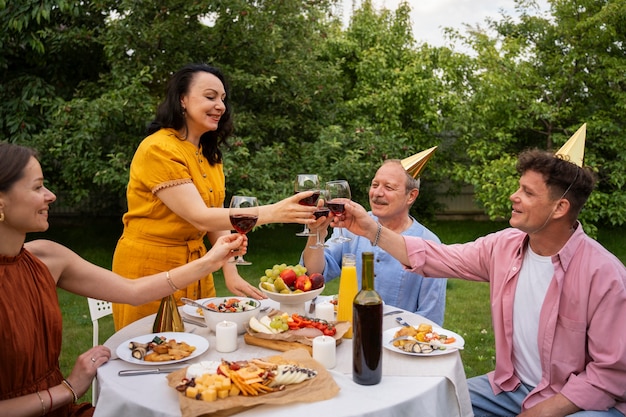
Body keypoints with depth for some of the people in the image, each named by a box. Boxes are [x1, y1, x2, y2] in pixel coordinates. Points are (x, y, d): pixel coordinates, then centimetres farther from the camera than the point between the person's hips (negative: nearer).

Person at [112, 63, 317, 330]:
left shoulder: (210, 154, 7)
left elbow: (219, 218, 4)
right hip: (151, 268, -7)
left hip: (194, 265, 7)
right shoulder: (158, 149, -19)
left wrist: (231, 275, -6)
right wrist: (272, 212, -34)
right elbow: (199, 217, -27)